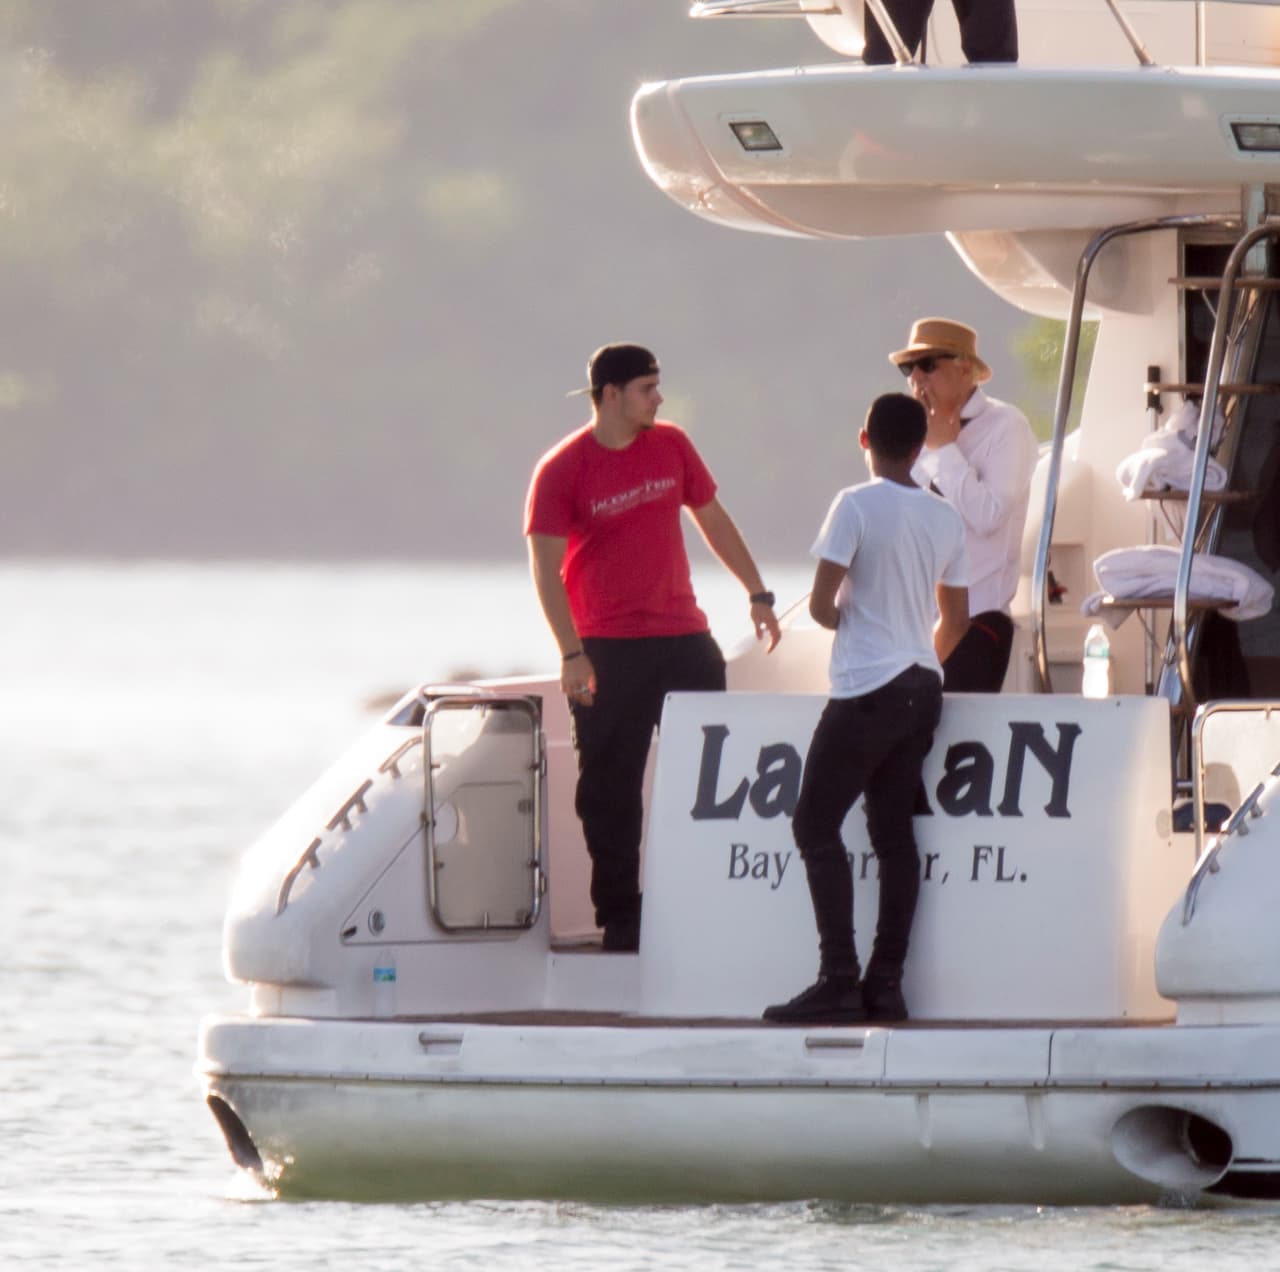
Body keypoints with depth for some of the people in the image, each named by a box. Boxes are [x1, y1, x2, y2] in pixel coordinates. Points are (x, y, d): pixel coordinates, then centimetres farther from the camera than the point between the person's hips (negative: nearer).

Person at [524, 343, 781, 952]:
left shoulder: (671, 446, 6)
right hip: (609, 650, -4)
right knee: (610, 787, -1)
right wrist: (572, 653, -15)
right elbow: (546, 567, -8)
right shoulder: (562, 471, -8)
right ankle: (620, 917, 6)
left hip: (683, 636, 4)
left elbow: (713, 519, 17)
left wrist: (758, 594, 16)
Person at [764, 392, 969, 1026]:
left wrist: (853, 622, 9)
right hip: (922, 688, 7)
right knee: (894, 834, 8)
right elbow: (956, 617, 18)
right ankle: (886, 983, 4)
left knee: (816, 826, -3)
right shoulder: (945, 519, 8)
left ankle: (838, 981, -12)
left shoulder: (857, 505, -11)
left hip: (867, 689, -7)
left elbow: (821, 603, -13)